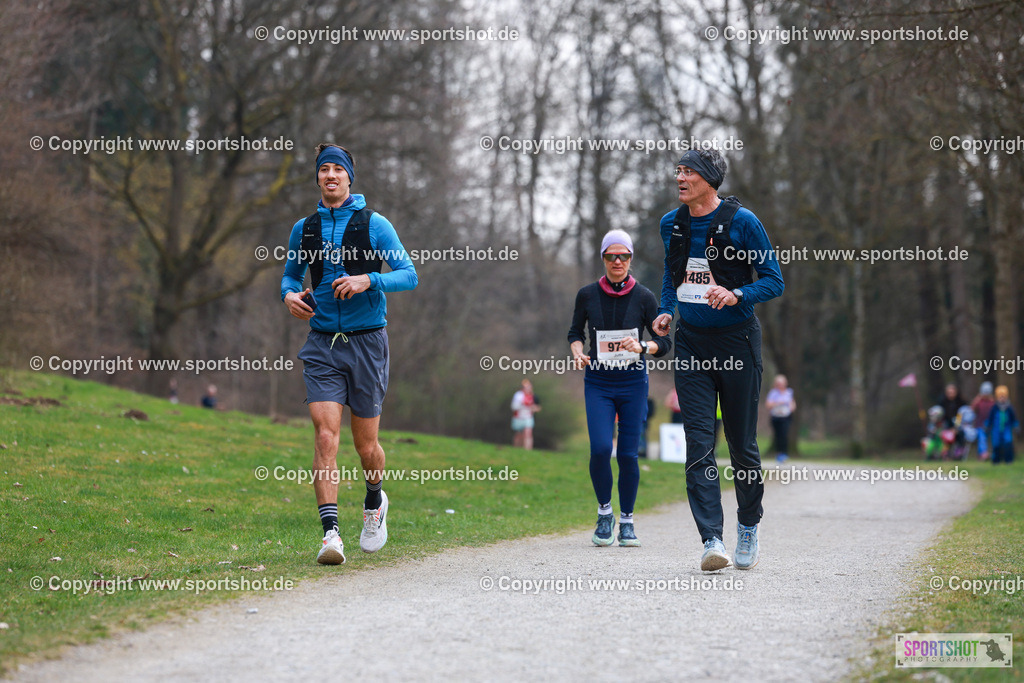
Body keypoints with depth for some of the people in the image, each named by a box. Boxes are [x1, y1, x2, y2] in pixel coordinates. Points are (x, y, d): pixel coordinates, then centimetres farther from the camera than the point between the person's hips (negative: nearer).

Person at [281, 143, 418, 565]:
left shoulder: (374, 224, -1)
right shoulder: (304, 229, 8)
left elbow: (409, 275, -3)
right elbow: (291, 273, 23)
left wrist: (368, 280, -19)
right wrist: (289, 294, 1)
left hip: (366, 341, -1)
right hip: (323, 343, 1)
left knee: (366, 444, 6)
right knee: (326, 434, -15)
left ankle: (374, 502, 38)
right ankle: (330, 533, -18)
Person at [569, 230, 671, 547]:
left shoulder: (644, 297, -2)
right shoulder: (587, 295, 1)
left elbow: (664, 342, 0)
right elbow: (576, 332, 15)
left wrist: (642, 347, -20)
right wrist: (578, 352, -5)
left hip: (633, 382, 0)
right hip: (598, 382, 0)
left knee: (628, 454, -2)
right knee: (600, 448, -15)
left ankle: (627, 520, 15)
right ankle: (604, 512, 7)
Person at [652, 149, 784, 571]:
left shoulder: (742, 222, -9)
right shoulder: (671, 224, 6)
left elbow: (774, 282, -5)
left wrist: (736, 295, -22)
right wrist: (666, 311, 6)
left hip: (736, 341, -3)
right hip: (691, 342, 3)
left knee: (741, 443, 5)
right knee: (698, 442, -8)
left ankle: (749, 528, 27)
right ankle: (712, 541, -11)